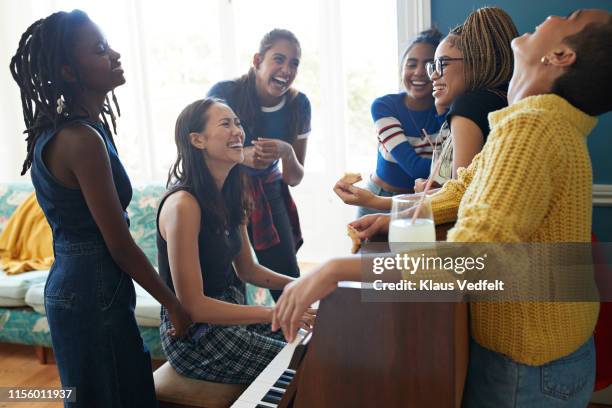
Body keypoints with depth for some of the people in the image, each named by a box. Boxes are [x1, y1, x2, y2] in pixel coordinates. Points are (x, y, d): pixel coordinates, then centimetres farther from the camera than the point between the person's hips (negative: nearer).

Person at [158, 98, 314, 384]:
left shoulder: (229, 197, 3)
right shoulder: (183, 204, -23)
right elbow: (192, 305, -23)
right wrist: (276, 314, -23)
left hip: (230, 313, 8)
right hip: (194, 336, -8)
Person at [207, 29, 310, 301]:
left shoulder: (298, 104, -8)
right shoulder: (224, 93, -18)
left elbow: (294, 179, -2)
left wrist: (287, 153, -24)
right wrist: (242, 156, -29)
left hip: (269, 195, 3)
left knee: (289, 283, -1)